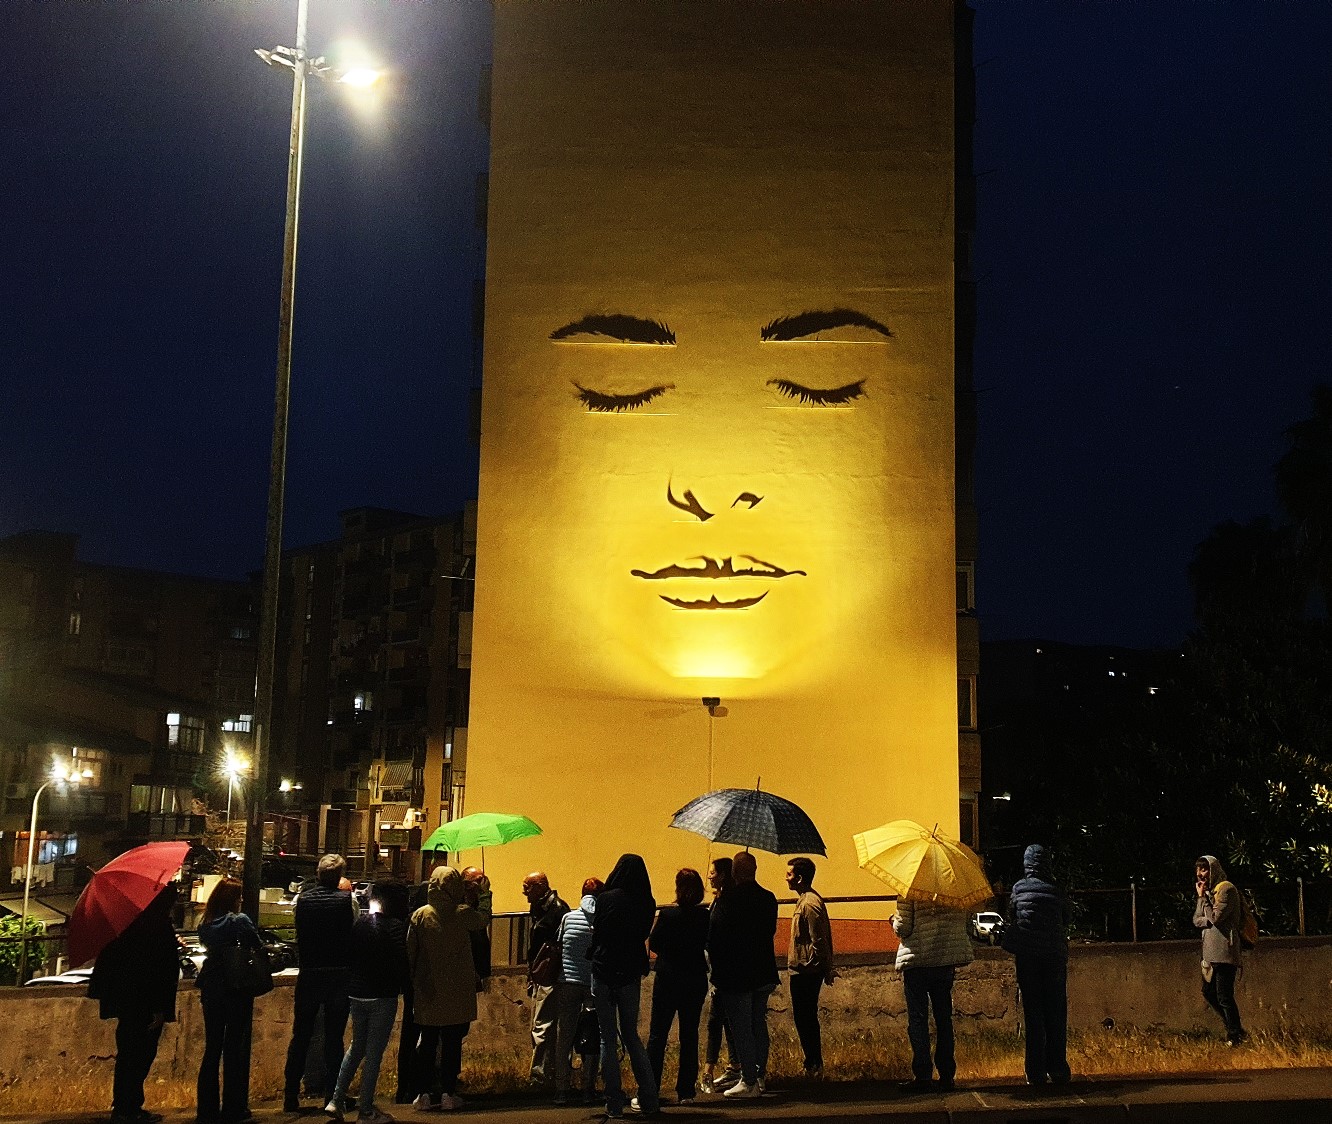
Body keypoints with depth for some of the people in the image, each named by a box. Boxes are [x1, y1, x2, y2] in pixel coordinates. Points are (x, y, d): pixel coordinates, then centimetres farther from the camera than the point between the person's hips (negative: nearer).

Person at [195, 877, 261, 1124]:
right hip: (237, 991, -5)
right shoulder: (240, 921, -14)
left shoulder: (205, 924, 2)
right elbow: (258, 948, -7)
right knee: (234, 1050, 4)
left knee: (212, 1049, 12)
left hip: (211, 990, 5)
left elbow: (208, 947, 13)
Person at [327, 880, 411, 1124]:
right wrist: (404, 986, 0)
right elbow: (401, 964, -16)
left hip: (356, 994, 5)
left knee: (357, 1046, 21)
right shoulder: (395, 927, -14)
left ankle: (336, 1101, 17)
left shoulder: (357, 924, -1)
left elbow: (348, 957, 5)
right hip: (382, 996, -5)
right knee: (374, 1053, 4)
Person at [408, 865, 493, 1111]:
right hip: (456, 991, -2)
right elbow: (484, 918, 11)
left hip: (427, 991, 2)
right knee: (452, 1042, 4)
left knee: (428, 1042, 9)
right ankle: (448, 1092, 4)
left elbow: (410, 951, 0)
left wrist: (413, 980, 12)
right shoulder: (462, 913, -9)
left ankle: (424, 1093, 10)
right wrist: (485, 894, 26)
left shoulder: (420, 915, -3)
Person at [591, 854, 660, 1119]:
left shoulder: (606, 899, -9)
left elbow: (596, 935, -2)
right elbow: (643, 935, 9)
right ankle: (649, 1100, 10)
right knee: (631, 1036, 16)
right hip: (631, 975, 3)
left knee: (608, 1039, 4)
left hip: (604, 974, -3)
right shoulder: (647, 903, -1)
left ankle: (614, 1104, 3)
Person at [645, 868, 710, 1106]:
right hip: (696, 981, 2)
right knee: (689, 1035, 11)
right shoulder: (705, 916, -6)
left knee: (657, 1035, 5)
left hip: (667, 980, -2)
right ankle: (686, 1091, 12)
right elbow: (710, 946, 5)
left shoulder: (667, 914, -13)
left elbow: (653, 944, -6)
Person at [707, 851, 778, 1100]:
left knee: (741, 1029, 1)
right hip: (764, 973, 6)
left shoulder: (727, 900, -18)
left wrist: (717, 970, -3)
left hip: (735, 976, -6)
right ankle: (760, 1075, 27)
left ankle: (749, 1082, 4)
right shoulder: (768, 899, 0)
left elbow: (714, 937, -16)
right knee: (759, 1025, 19)